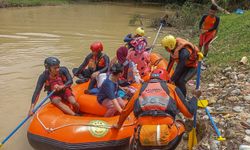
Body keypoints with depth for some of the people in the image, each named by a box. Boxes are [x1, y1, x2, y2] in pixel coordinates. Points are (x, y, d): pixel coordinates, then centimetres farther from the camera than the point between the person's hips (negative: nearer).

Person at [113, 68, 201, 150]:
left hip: (144, 138, 2)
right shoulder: (171, 88, 15)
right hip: (167, 136, -1)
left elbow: (125, 111, 33)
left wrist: (118, 125, 52)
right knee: (180, 125, 32)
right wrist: (195, 96, 34)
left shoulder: (141, 89, 22)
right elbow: (189, 113, 15)